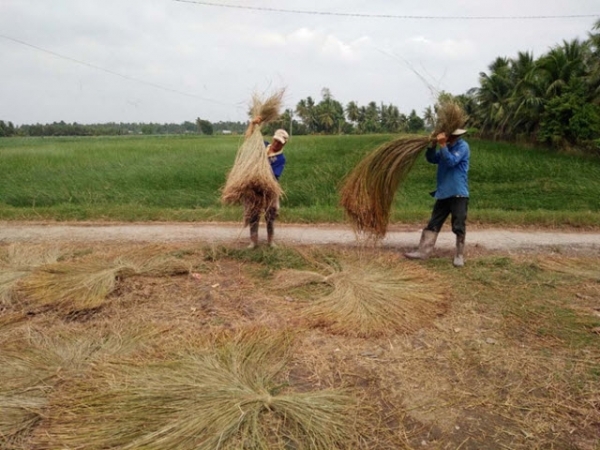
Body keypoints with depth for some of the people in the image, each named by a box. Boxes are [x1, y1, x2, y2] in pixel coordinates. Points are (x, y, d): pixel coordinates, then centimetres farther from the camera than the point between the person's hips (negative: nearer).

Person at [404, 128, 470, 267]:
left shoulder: (463, 146, -8)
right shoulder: (446, 146, 15)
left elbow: (451, 161, -20)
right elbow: (432, 159, 12)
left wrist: (442, 145, -21)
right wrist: (433, 145, -3)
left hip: (458, 193, -7)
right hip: (443, 193, 7)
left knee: (459, 227, 0)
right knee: (433, 224, 6)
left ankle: (459, 255, 10)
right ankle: (423, 251, 9)